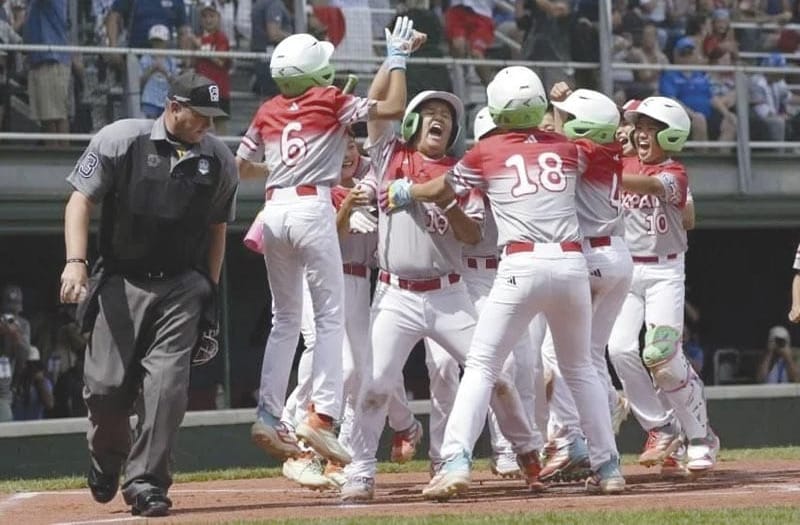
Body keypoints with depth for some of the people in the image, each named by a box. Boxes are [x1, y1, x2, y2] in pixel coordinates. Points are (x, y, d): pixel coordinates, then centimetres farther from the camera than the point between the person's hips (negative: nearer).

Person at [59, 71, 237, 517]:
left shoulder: (219, 159, 4)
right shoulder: (121, 140, -6)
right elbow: (81, 200, -4)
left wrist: (209, 294, 11)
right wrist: (76, 261, -17)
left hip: (182, 289, 2)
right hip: (121, 283, -2)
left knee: (167, 386, -11)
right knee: (106, 386, -3)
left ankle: (146, 484, -3)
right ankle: (108, 459, 28)